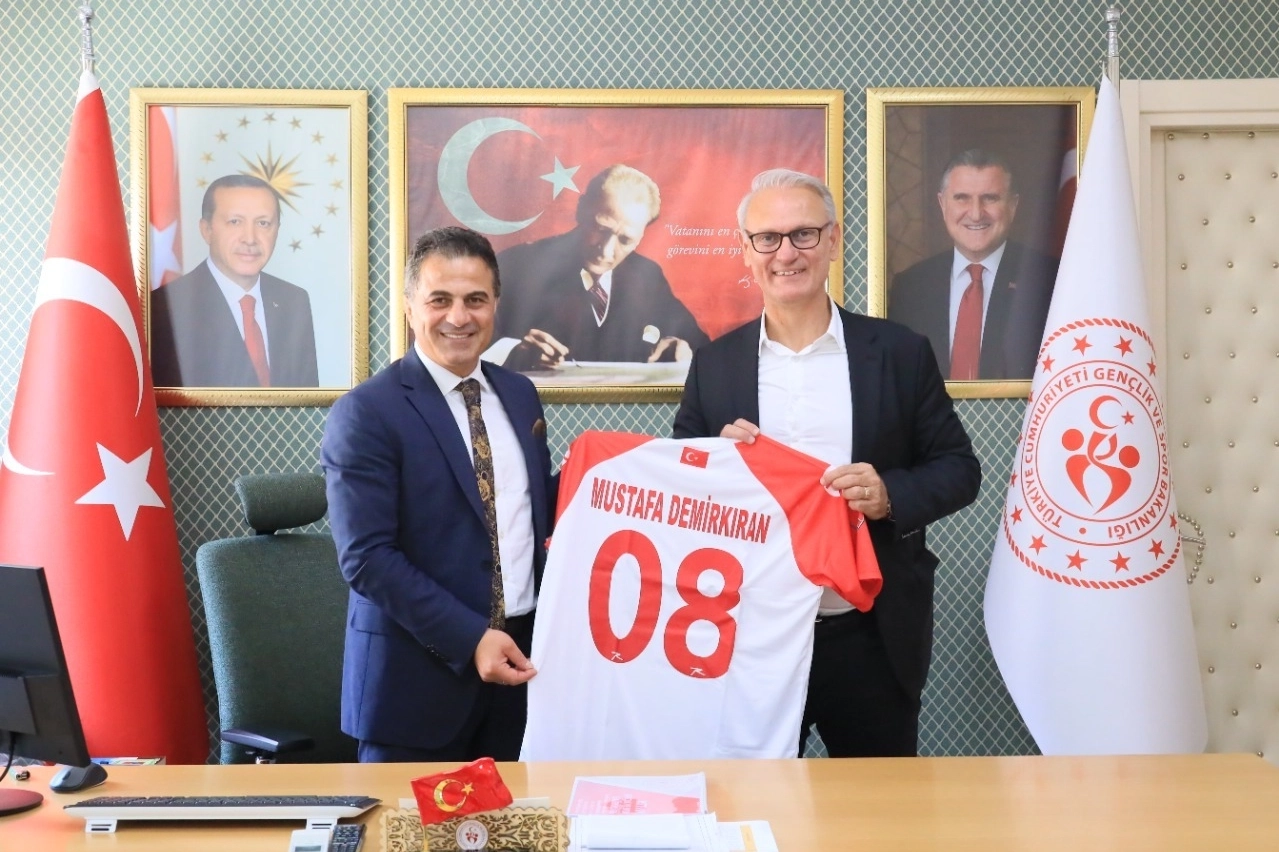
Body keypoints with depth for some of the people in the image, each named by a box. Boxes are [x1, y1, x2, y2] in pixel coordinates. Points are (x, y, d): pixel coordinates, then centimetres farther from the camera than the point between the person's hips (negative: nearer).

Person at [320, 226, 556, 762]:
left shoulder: (519, 395, 9)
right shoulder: (365, 413, -10)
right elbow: (366, 556, -15)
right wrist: (469, 638, -19)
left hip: (520, 657, 5)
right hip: (420, 669, -5)